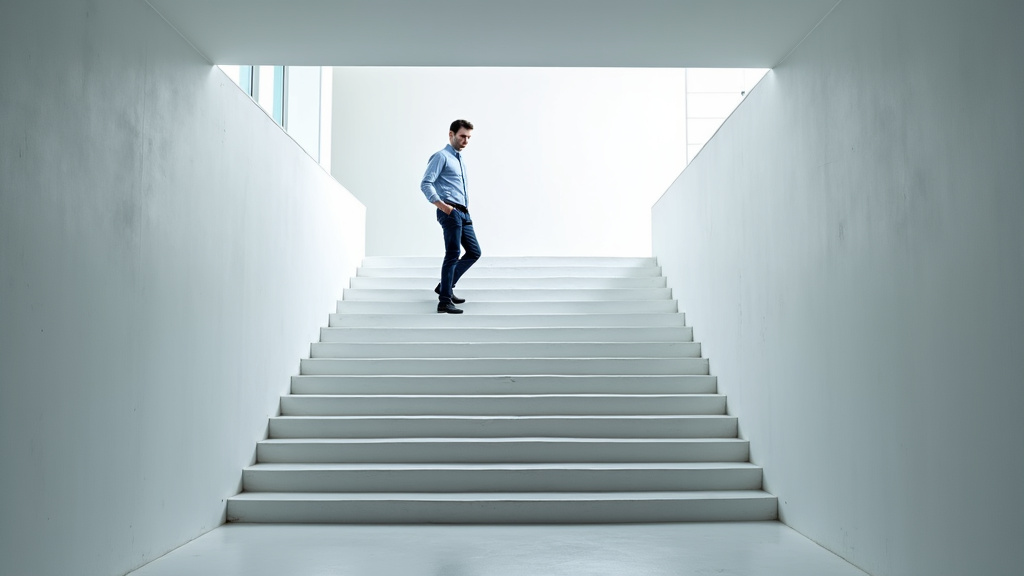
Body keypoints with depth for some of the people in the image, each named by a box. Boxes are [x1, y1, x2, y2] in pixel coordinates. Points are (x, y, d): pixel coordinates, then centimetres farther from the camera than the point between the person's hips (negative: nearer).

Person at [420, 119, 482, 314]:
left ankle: (446, 286, 22)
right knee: (452, 255, -10)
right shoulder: (441, 156, -5)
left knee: (474, 252, 11)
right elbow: (425, 184, -15)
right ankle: (444, 301, -7)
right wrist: (442, 205, -22)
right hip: (450, 212, -9)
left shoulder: (461, 159, 22)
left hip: (463, 213, 9)